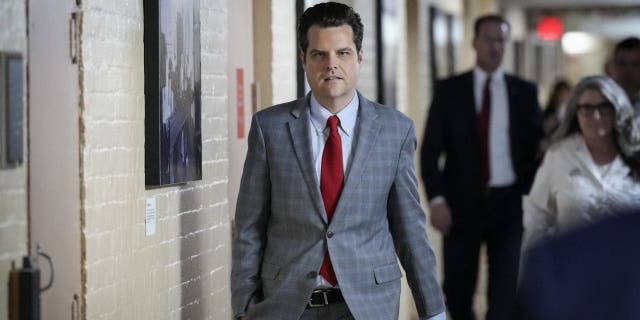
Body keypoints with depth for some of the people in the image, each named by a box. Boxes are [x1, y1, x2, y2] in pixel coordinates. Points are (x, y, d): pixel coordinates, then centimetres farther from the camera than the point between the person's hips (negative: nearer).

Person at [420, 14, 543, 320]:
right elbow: (430, 150, 0)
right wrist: (436, 199, -12)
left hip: (509, 203, 0)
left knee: (505, 293, -6)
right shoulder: (449, 90, 3)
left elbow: (537, 147, 7)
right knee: (457, 291, 6)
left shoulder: (525, 91, 5)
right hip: (462, 203, 0)